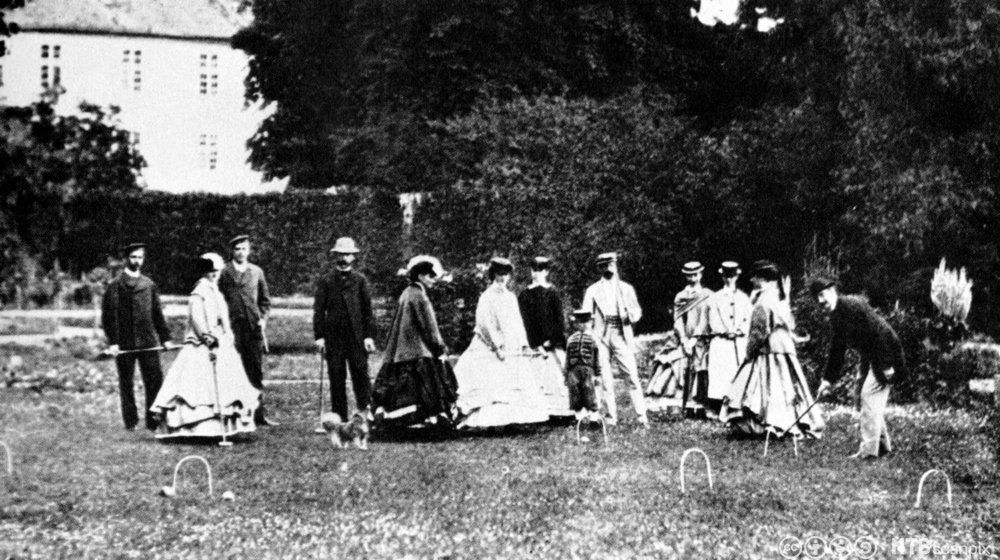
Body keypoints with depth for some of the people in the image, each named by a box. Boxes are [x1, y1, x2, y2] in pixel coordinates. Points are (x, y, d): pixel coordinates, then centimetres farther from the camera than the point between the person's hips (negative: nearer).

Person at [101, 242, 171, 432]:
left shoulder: (149, 284, 13)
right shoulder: (115, 286, 1)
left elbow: (157, 313, 16)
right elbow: (108, 316, -2)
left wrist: (165, 337, 10)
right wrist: (112, 342, -10)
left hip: (148, 341, 3)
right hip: (124, 343, -3)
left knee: (155, 379, -5)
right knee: (126, 383, 4)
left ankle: (153, 420, 1)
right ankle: (130, 421, 13)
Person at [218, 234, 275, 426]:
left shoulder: (256, 272, 12)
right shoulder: (224, 272, 3)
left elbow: (265, 300, 17)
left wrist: (263, 319, 2)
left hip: (254, 326, 3)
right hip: (232, 328, -3)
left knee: (257, 372, 4)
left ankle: (259, 415, 8)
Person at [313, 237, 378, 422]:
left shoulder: (360, 281, 9)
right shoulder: (326, 282, 8)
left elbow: (368, 310, 7)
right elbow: (319, 310, 5)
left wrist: (369, 335, -1)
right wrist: (319, 336, -4)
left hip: (357, 336, 0)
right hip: (333, 335, 0)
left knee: (361, 372, -8)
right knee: (336, 377, 1)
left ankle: (365, 409, -3)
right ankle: (339, 416, 5)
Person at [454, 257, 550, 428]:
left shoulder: (510, 297, 16)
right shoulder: (487, 297, -4)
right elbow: (485, 324, -11)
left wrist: (524, 344, 8)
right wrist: (497, 345, -18)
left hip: (513, 349, 7)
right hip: (492, 350, -7)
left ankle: (512, 419, 0)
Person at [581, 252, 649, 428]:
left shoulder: (626, 288, 16)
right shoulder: (592, 290, 13)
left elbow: (637, 311, 16)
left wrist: (631, 314, -8)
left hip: (621, 334, 0)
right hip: (601, 335, 0)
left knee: (632, 375, -9)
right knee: (605, 377, -1)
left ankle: (642, 416, -11)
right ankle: (611, 416, 5)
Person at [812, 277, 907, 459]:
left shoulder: (853, 304, -19)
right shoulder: (835, 318, 11)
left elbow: (878, 331, -23)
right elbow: (836, 351, 18)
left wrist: (886, 364, -24)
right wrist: (828, 380, 15)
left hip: (885, 355, -10)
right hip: (869, 358, 10)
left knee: (869, 395, -13)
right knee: (871, 401, 13)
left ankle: (869, 449, -11)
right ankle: (883, 444, 24)